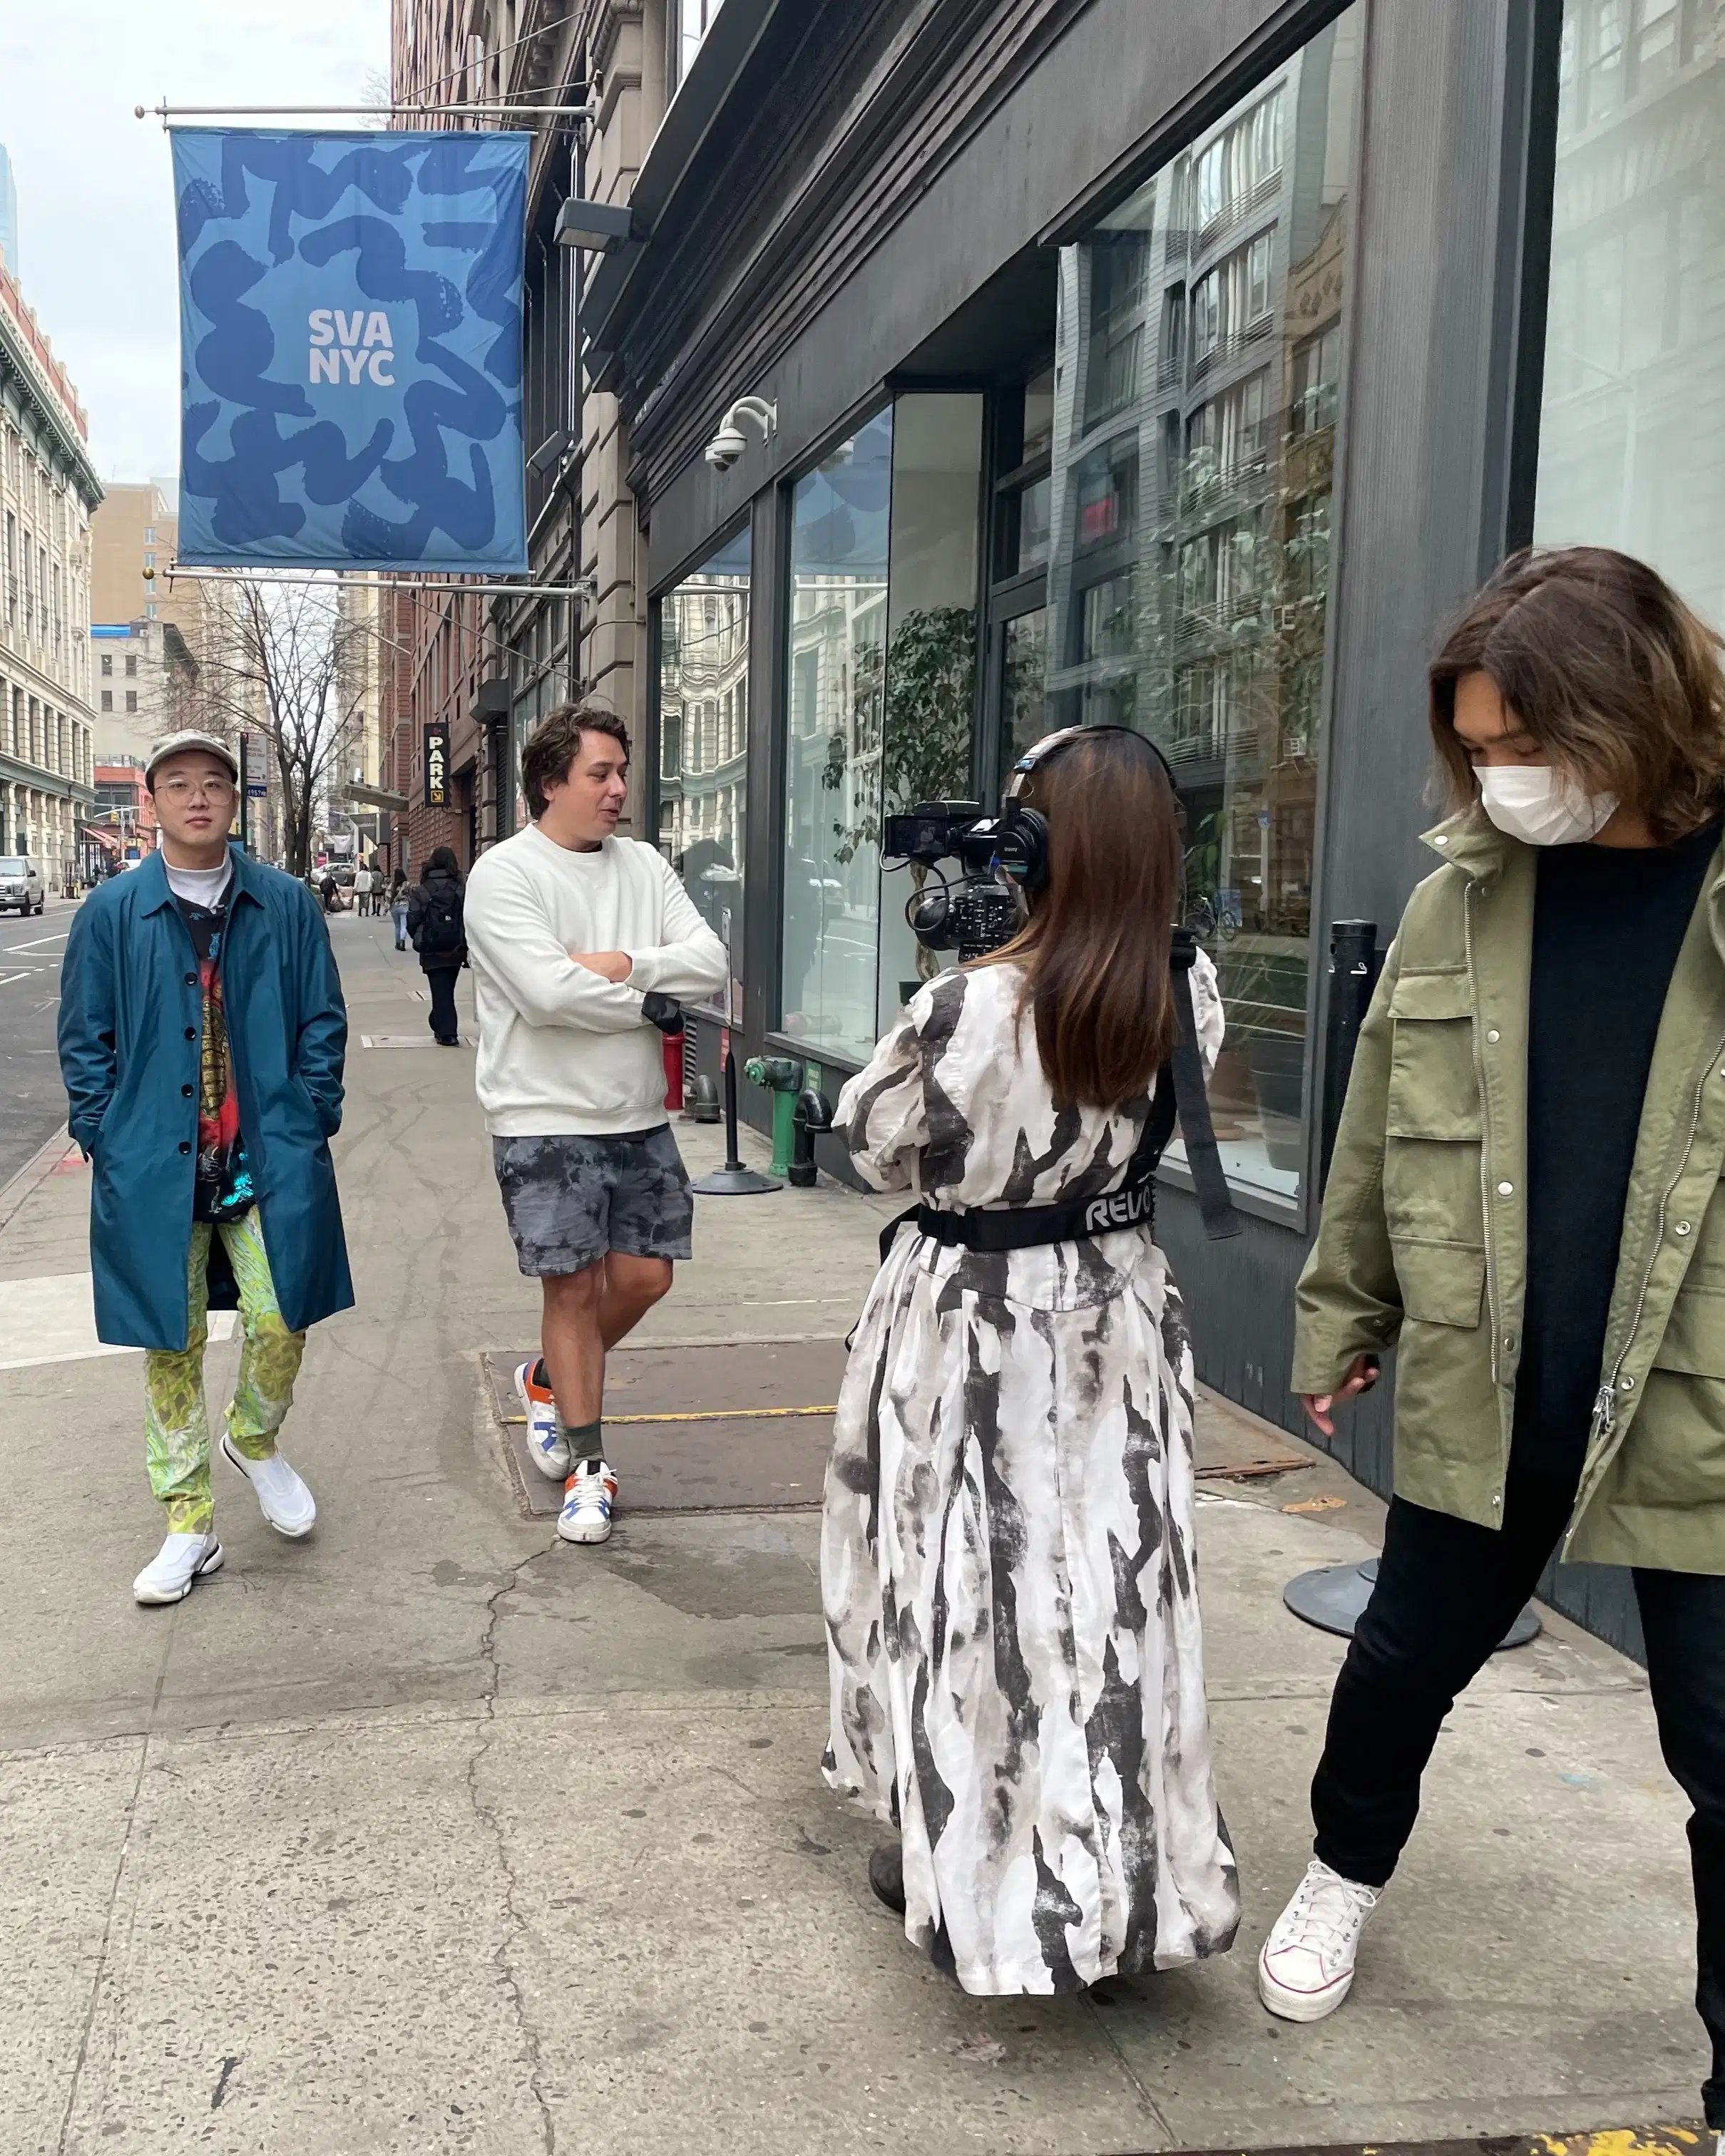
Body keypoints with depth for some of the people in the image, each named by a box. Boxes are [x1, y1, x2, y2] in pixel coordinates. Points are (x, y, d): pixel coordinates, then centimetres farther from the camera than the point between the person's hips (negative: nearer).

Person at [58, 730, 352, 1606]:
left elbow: (322, 1023, 7)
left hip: (269, 1162, 0)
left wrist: (310, 1126, 0)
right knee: (170, 1344, 7)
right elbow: (85, 1041, 6)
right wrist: (107, 1141, -1)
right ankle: (188, 1524, 20)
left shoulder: (286, 905, 4)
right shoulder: (111, 913, 3)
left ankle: (253, 1439, 30)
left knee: (280, 1321, -4)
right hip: (154, 1167, 0)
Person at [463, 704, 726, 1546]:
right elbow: (549, 993, -22)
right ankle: (588, 1466, 15)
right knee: (575, 1286, 1)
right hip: (547, 1120, -6)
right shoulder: (504, 874, -10)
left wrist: (625, 965, -17)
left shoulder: (643, 865, 7)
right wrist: (653, 999, -10)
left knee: (646, 1274, 10)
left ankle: (549, 1381, 37)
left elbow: (710, 962, -2)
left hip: (639, 1115, 6)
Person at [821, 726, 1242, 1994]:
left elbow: (876, 1142, -8)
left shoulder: (974, 1007, -23)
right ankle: (1134, 1876, 28)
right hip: (1119, 1316, 5)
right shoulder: (1189, 997, -8)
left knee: (969, 1591, 11)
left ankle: (967, 1865, 26)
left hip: (972, 1326, -4)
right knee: (1115, 1578, 15)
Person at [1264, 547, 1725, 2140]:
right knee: (1408, 1660, 20)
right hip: (1481, 1397, 3)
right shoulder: (1463, 900, -1)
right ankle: (1347, 1871, 50)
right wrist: (1347, 1312, 13)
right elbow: (1383, 1127, 8)